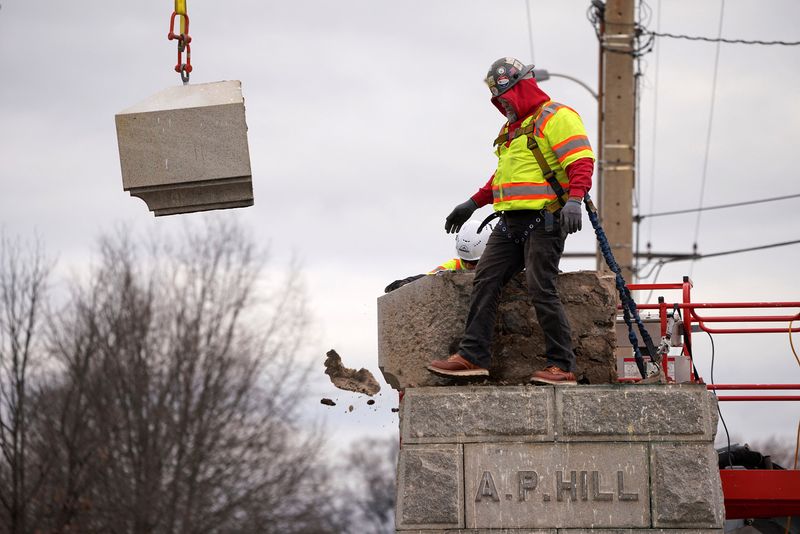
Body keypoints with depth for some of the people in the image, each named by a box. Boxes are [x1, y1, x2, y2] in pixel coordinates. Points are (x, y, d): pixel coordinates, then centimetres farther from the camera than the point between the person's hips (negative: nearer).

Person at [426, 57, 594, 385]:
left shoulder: (555, 117, -6)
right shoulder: (513, 127, 24)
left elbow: (581, 160, -17)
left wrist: (574, 199, -31)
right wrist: (473, 204, 35)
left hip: (544, 219, -9)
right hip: (511, 221, 9)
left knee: (541, 290, -14)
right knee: (485, 280, 0)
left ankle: (562, 367, -10)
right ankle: (473, 356, 1)